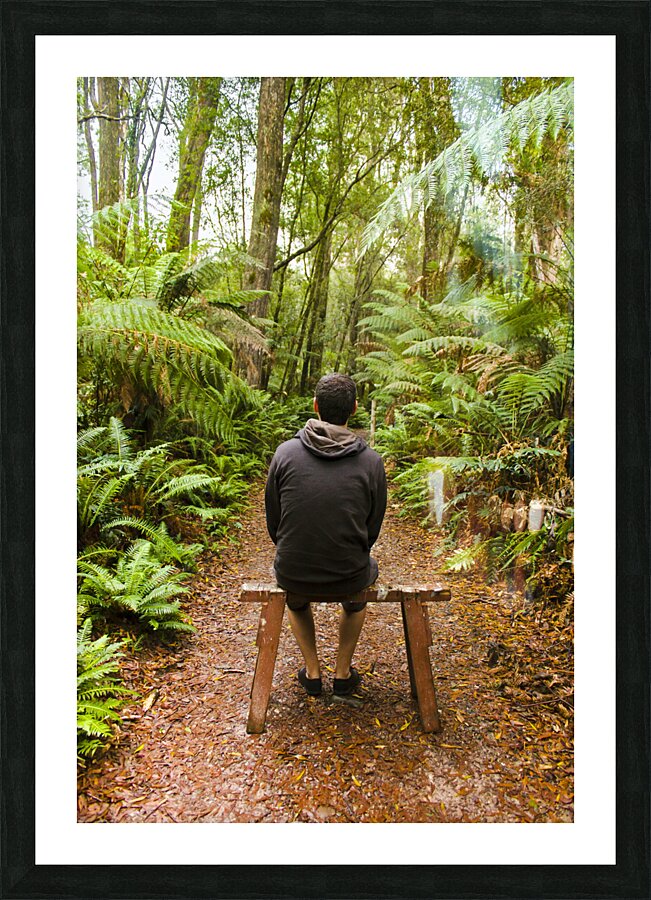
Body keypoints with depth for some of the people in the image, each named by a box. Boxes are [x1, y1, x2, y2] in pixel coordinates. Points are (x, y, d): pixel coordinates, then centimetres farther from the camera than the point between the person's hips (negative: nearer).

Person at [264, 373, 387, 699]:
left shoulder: (285, 452, -9)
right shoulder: (371, 461, -10)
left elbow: (273, 521, 1)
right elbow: (373, 528, 1)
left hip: (293, 573, 1)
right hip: (348, 577, 0)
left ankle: (312, 672, 37)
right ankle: (343, 672, 39)